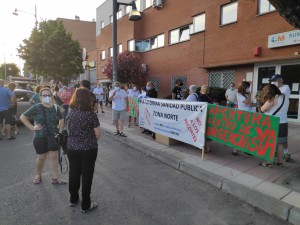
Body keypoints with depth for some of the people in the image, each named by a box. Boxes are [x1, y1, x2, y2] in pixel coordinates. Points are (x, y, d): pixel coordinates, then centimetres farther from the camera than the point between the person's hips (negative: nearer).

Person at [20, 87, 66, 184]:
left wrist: (60, 130, 6)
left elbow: (61, 119, 16)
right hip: (40, 137, -3)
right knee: (41, 157, 12)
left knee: (54, 157, 7)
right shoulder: (36, 108, -10)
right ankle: (38, 175, 37)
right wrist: (32, 127, -10)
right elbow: (22, 117, -4)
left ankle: (55, 178, 19)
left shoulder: (55, 108, -1)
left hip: (53, 137, 3)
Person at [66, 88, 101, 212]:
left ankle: (73, 199, 38)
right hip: (88, 149, -5)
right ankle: (85, 205, 20)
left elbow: (70, 130, 8)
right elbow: (98, 134, -11)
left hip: (72, 148, 5)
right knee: (87, 175, 8)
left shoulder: (70, 112, -2)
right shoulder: (91, 113, -16)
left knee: (73, 173, 19)